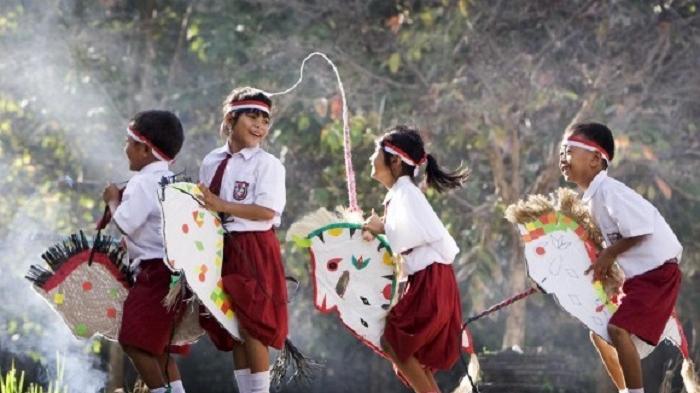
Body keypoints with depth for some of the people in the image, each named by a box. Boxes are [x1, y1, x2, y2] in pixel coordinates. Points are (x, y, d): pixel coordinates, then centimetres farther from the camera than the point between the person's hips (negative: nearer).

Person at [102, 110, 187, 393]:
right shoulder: (172, 181, 18)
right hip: (174, 270, 11)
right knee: (157, 345, 18)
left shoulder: (143, 183, -14)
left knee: (136, 342, -12)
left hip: (156, 272, -11)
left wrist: (113, 201, -6)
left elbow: (124, 222, -24)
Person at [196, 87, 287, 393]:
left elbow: (267, 211, -17)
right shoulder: (212, 161, 8)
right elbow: (205, 206, 17)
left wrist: (222, 205, -20)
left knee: (251, 327, -6)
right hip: (221, 248, 6)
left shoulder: (267, 164, -8)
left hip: (254, 249, -6)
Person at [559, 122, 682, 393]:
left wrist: (609, 254, -14)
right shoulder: (592, 197, 10)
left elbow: (641, 229, -25)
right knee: (599, 332, 13)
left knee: (618, 330, -22)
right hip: (635, 275, 10)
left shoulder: (609, 191, -21)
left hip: (658, 271, -10)